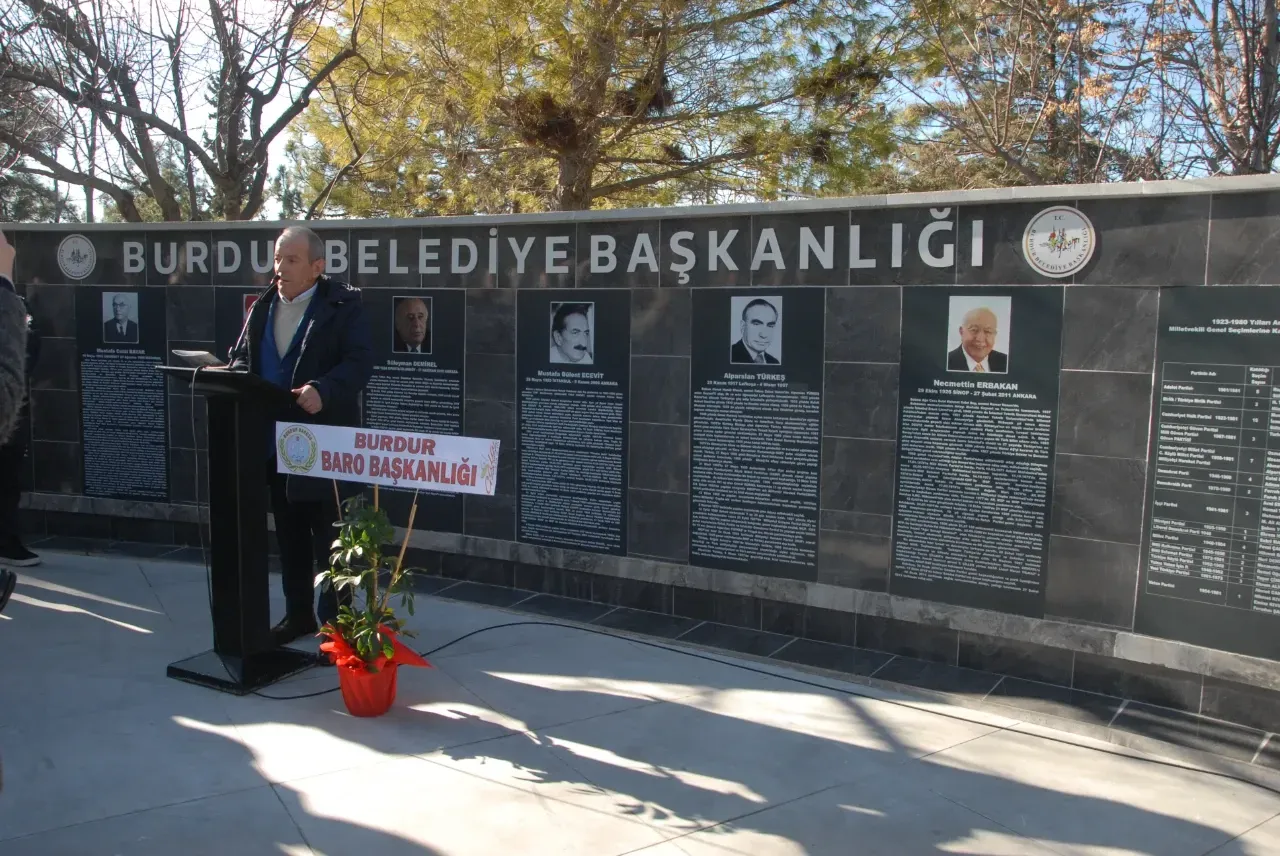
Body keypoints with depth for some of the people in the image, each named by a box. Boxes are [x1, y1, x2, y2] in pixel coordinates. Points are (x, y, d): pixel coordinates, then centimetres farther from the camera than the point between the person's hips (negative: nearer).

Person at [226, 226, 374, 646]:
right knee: (289, 534, 17)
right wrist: (236, 379, -8)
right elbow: (241, 355, 15)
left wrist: (323, 391, -32)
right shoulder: (262, 307, 13)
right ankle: (298, 614, 31)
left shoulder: (343, 306, -7)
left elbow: (360, 362, -16)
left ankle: (334, 623, 11)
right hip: (273, 443, 7)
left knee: (328, 538, 1)